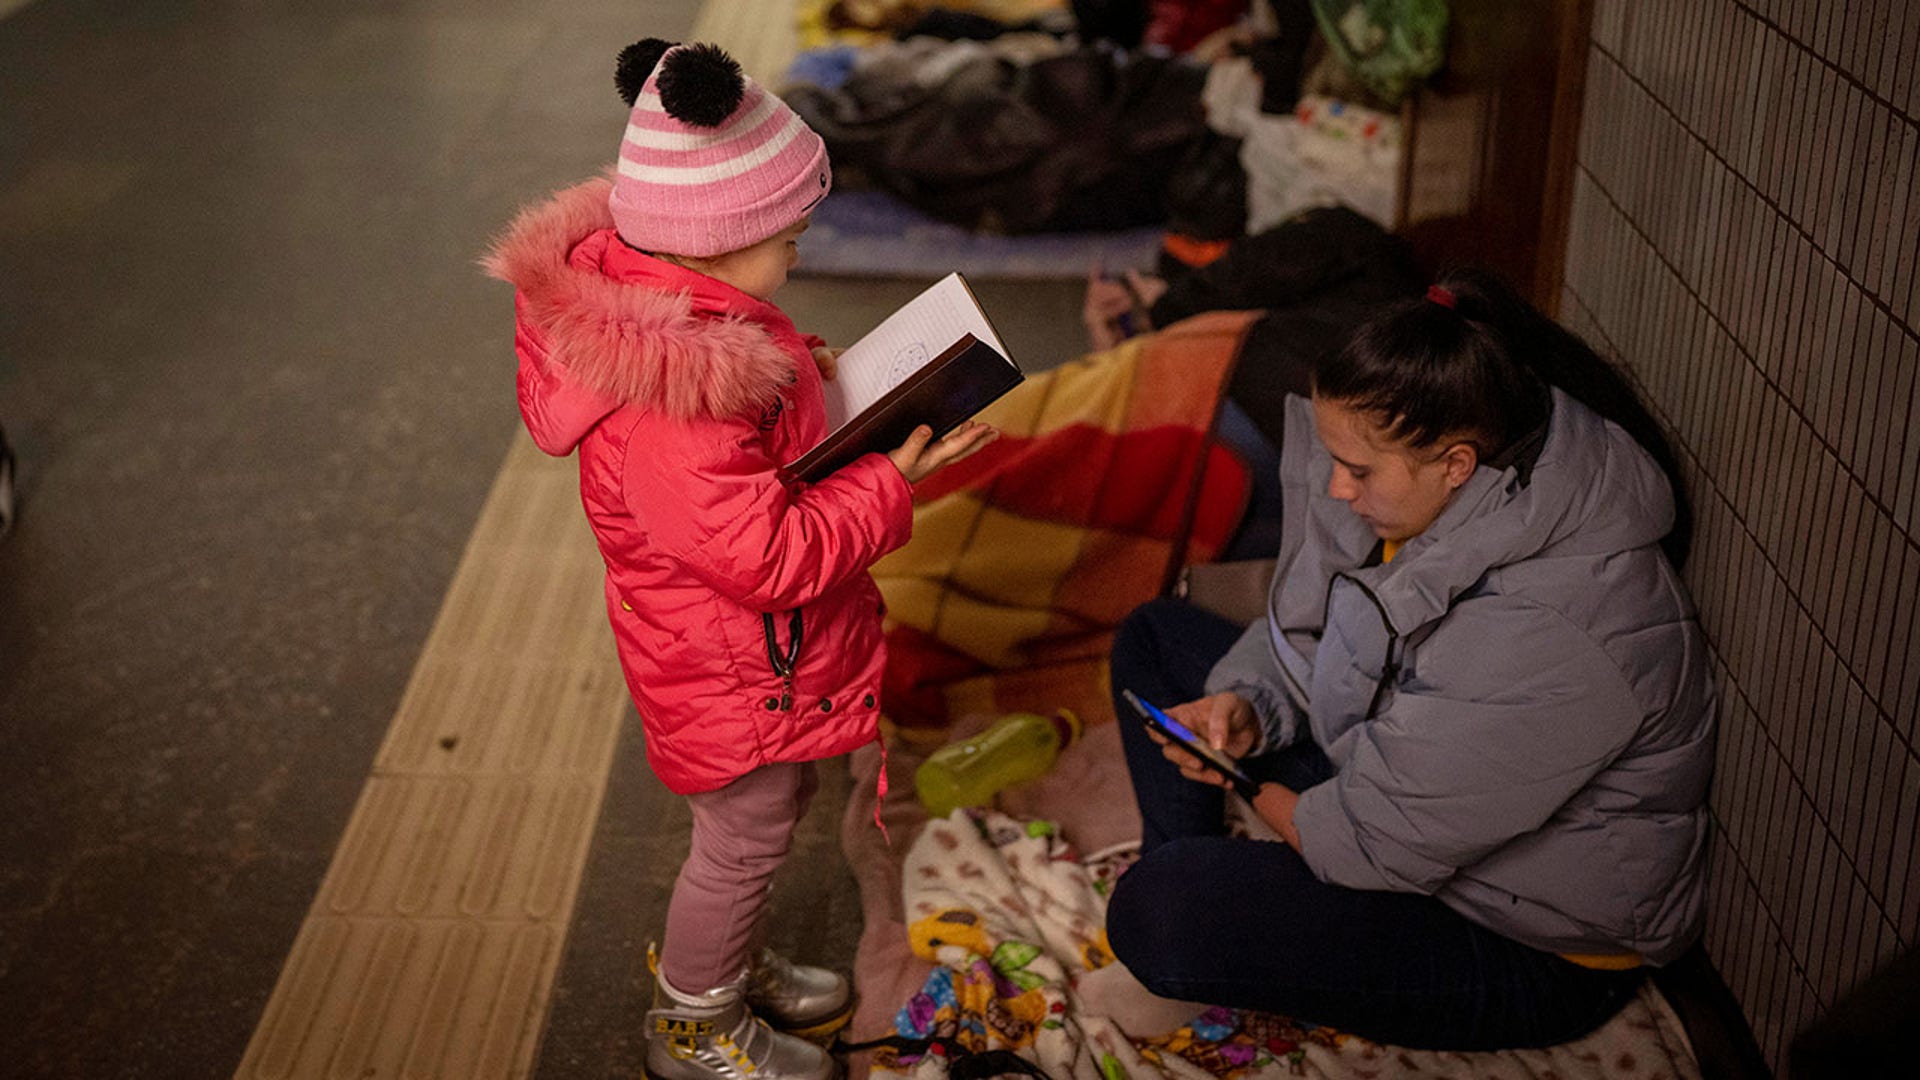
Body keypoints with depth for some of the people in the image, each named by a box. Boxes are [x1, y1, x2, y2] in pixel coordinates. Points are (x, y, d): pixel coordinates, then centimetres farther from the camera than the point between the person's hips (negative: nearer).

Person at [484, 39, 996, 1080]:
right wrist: (891, 480, -24)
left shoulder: (656, 297, -7)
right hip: (735, 680, -9)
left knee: (765, 822, 29)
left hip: (758, 655, 9)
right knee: (744, 842, 15)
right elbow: (773, 557, -33)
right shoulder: (669, 413, -39)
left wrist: (799, 378, -3)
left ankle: (729, 967, 55)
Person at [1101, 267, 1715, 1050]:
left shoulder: (1551, 632, -38)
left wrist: (1265, 797, -10)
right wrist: (1248, 706, -13)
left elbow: (1384, 843, -29)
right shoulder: (1427, 498, -11)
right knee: (1155, 638, 12)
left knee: (1157, 915, -31)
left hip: (1535, 953, -9)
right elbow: (1306, 629, 7)